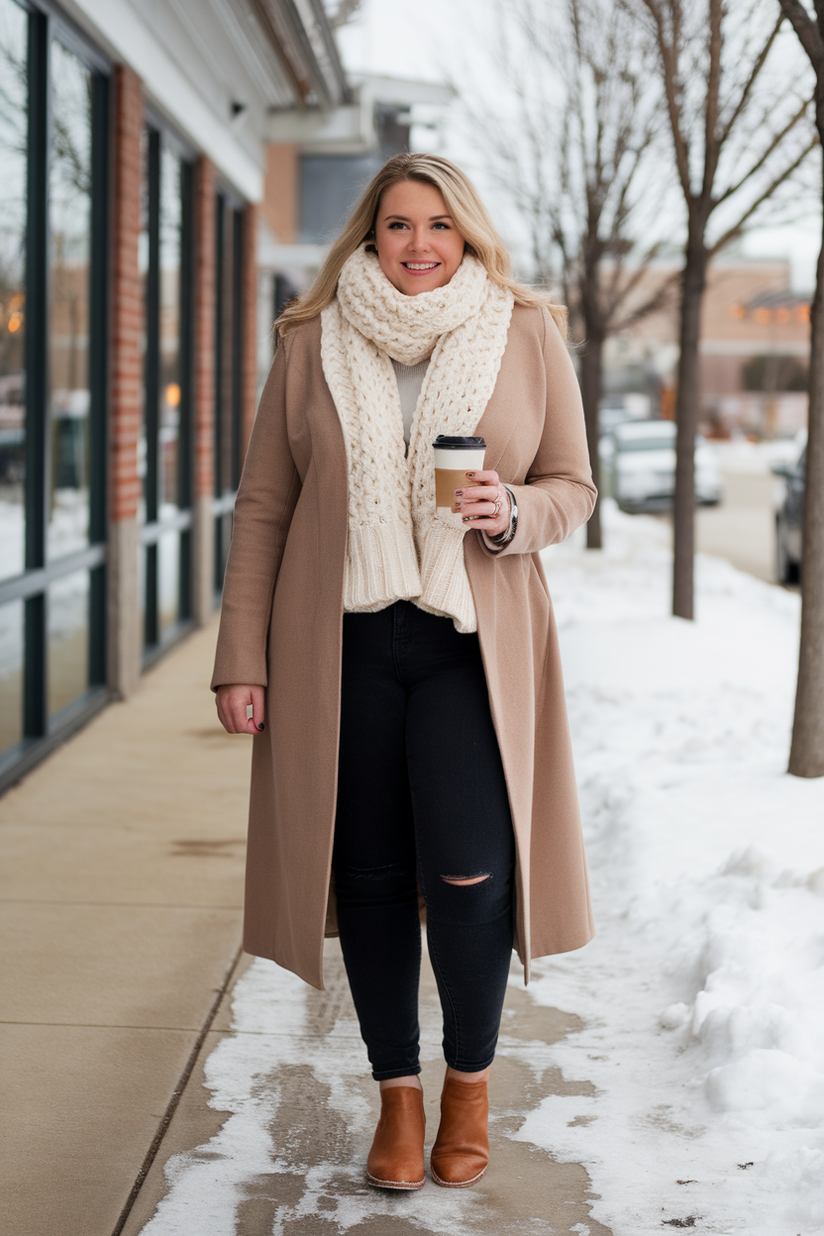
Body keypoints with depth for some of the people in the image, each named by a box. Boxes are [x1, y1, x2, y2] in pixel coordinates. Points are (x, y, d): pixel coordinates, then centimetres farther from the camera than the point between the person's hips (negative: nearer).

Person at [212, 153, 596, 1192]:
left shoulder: (529, 336, 5)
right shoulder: (311, 344, 6)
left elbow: (573, 487, 11)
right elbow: (263, 505, 8)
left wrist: (512, 511, -12)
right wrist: (242, 659, 2)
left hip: (475, 642, -1)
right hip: (341, 640, 1)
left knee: (468, 871, -11)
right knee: (371, 871, 5)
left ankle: (470, 1079, 15)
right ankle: (397, 1095, 23)